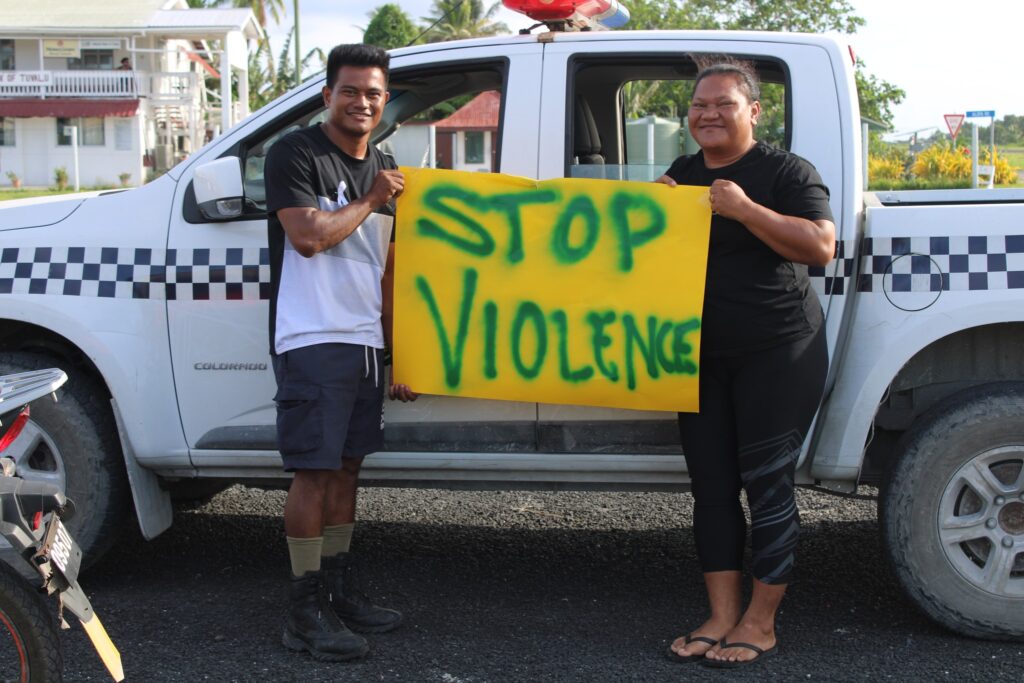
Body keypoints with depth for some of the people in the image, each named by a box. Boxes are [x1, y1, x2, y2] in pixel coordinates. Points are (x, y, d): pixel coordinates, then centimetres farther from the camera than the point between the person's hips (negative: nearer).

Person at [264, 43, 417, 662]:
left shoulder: (385, 170, 17)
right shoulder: (297, 154, -5)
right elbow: (307, 235, -18)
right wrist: (370, 201, -7)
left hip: (366, 343, 7)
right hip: (313, 341, -7)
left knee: (346, 466, 12)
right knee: (315, 470, -6)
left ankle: (340, 589, 22)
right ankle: (306, 611, 0)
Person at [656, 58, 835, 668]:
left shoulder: (786, 171, -6)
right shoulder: (683, 174, 14)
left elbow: (822, 246, -17)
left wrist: (743, 210, -21)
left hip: (777, 353, -6)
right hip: (701, 355, 7)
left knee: (767, 485, -2)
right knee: (712, 486, 7)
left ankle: (761, 623, 9)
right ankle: (722, 617, 15)